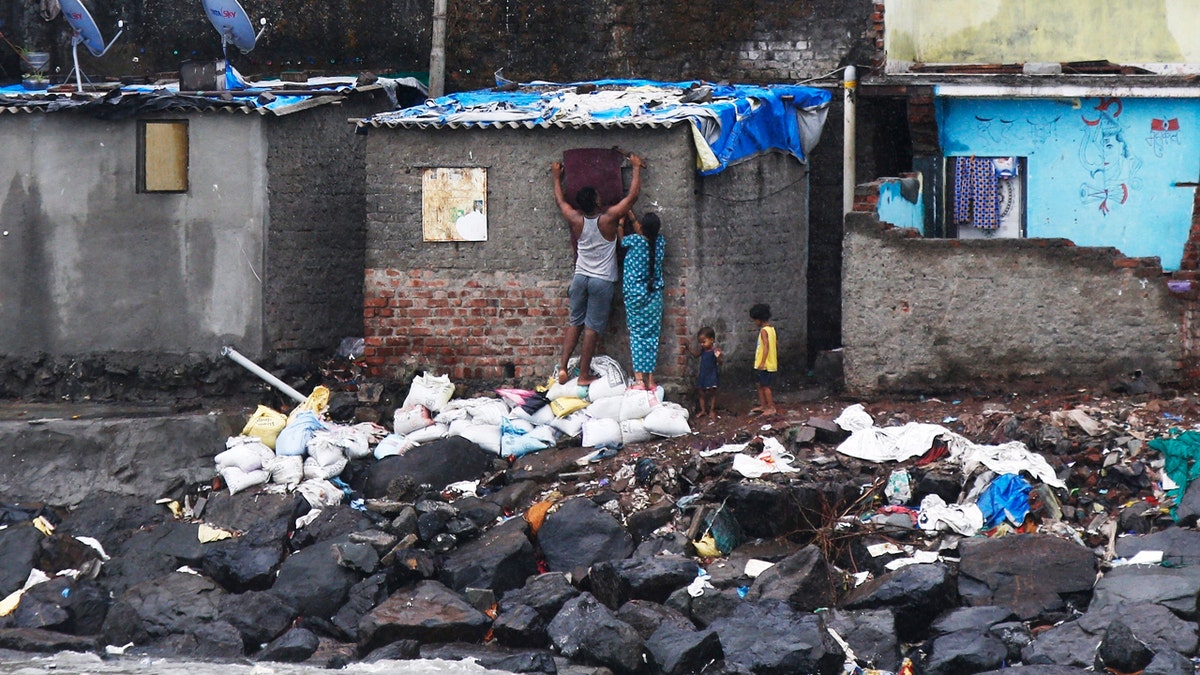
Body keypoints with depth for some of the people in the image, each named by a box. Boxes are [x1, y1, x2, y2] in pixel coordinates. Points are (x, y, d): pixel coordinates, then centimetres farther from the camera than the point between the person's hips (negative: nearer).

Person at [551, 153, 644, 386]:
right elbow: (633, 194, -9)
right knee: (592, 327, 0)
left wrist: (557, 177, 31)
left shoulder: (576, 220, -4)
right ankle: (584, 375, 3)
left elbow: (560, 200, 16)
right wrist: (636, 167, 4)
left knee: (575, 323, 14)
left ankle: (563, 366, 4)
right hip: (602, 281, -4)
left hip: (580, 277, 4)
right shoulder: (608, 218, -15)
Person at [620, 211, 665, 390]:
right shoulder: (660, 242, -2)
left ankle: (639, 379, -8)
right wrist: (631, 217, 29)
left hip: (634, 296, -3)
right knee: (652, 336, 7)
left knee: (637, 335, 0)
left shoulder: (635, 241, -13)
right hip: (654, 296, 3)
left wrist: (621, 220, 22)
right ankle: (650, 379, 6)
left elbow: (620, 239, 8)